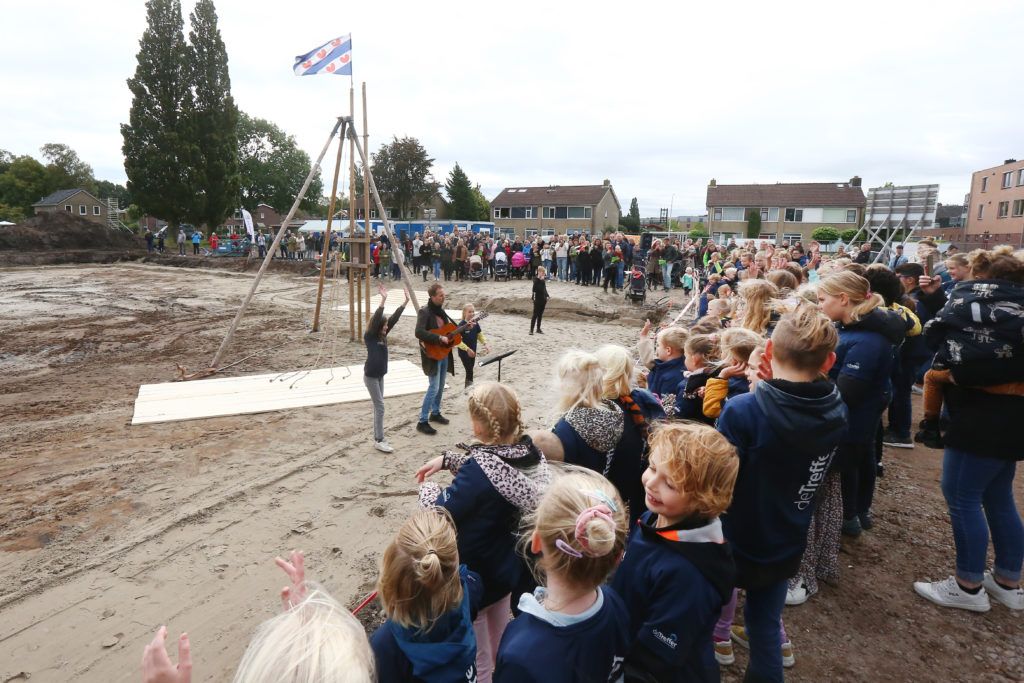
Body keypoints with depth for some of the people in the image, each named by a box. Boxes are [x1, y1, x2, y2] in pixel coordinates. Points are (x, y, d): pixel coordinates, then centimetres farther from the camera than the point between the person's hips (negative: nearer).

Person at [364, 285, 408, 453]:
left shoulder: (383, 336, 4)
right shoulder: (369, 337, -15)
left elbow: (394, 318, 2)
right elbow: (375, 319, -29)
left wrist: (405, 302, -2)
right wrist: (383, 300, -37)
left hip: (380, 375, 8)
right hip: (370, 376, -8)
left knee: (378, 407, 11)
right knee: (380, 407, -7)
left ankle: (377, 438, 19)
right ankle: (379, 441, 0)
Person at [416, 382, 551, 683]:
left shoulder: (479, 472, -36)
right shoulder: (528, 453, -13)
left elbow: (443, 511, -22)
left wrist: (427, 489, -1)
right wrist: (447, 460, 1)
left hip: (475, 575, -7)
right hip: (508, 566, 7)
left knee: (478, 657, 19)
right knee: (498, 646, 32)